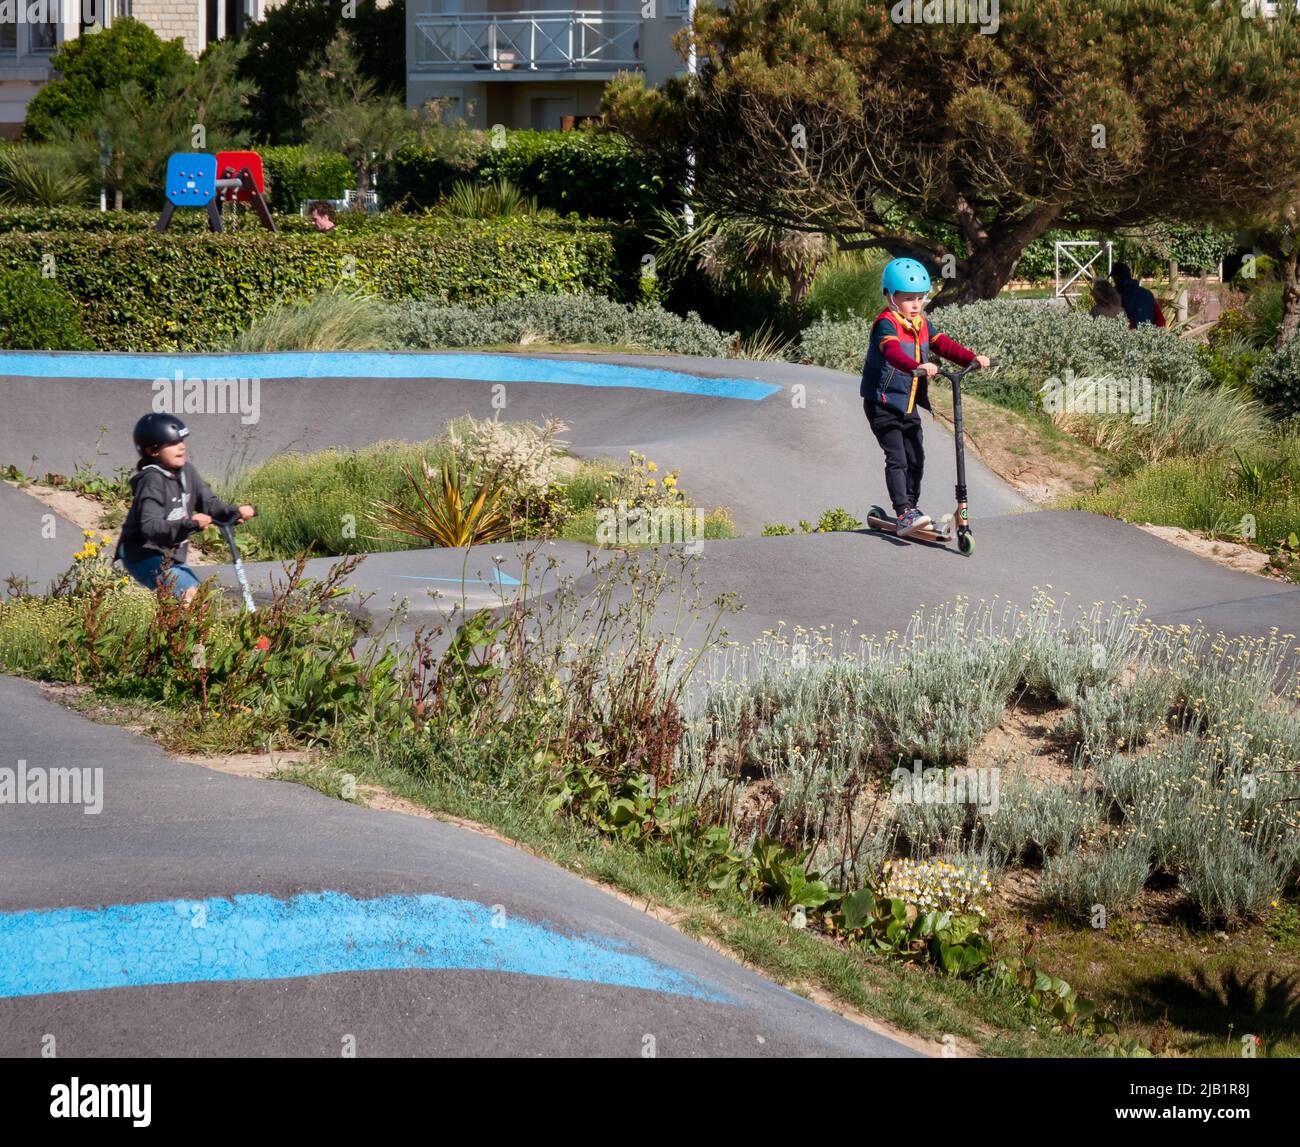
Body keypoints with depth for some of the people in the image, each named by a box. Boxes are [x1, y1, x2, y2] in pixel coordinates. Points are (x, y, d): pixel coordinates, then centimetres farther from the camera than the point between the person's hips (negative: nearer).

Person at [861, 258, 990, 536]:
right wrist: (916, 367, -55)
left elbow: (943, 344, 7)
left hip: (908, 406, 8)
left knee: (916, 458, 12)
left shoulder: (921, 324, 10)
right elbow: (893, 351, -37)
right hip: (883, 404, -8)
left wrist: (971, 358, -9)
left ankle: (911, 507, 25)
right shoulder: (886, 324, -18)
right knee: (897, 459, -15)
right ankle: (904, 515, -22)